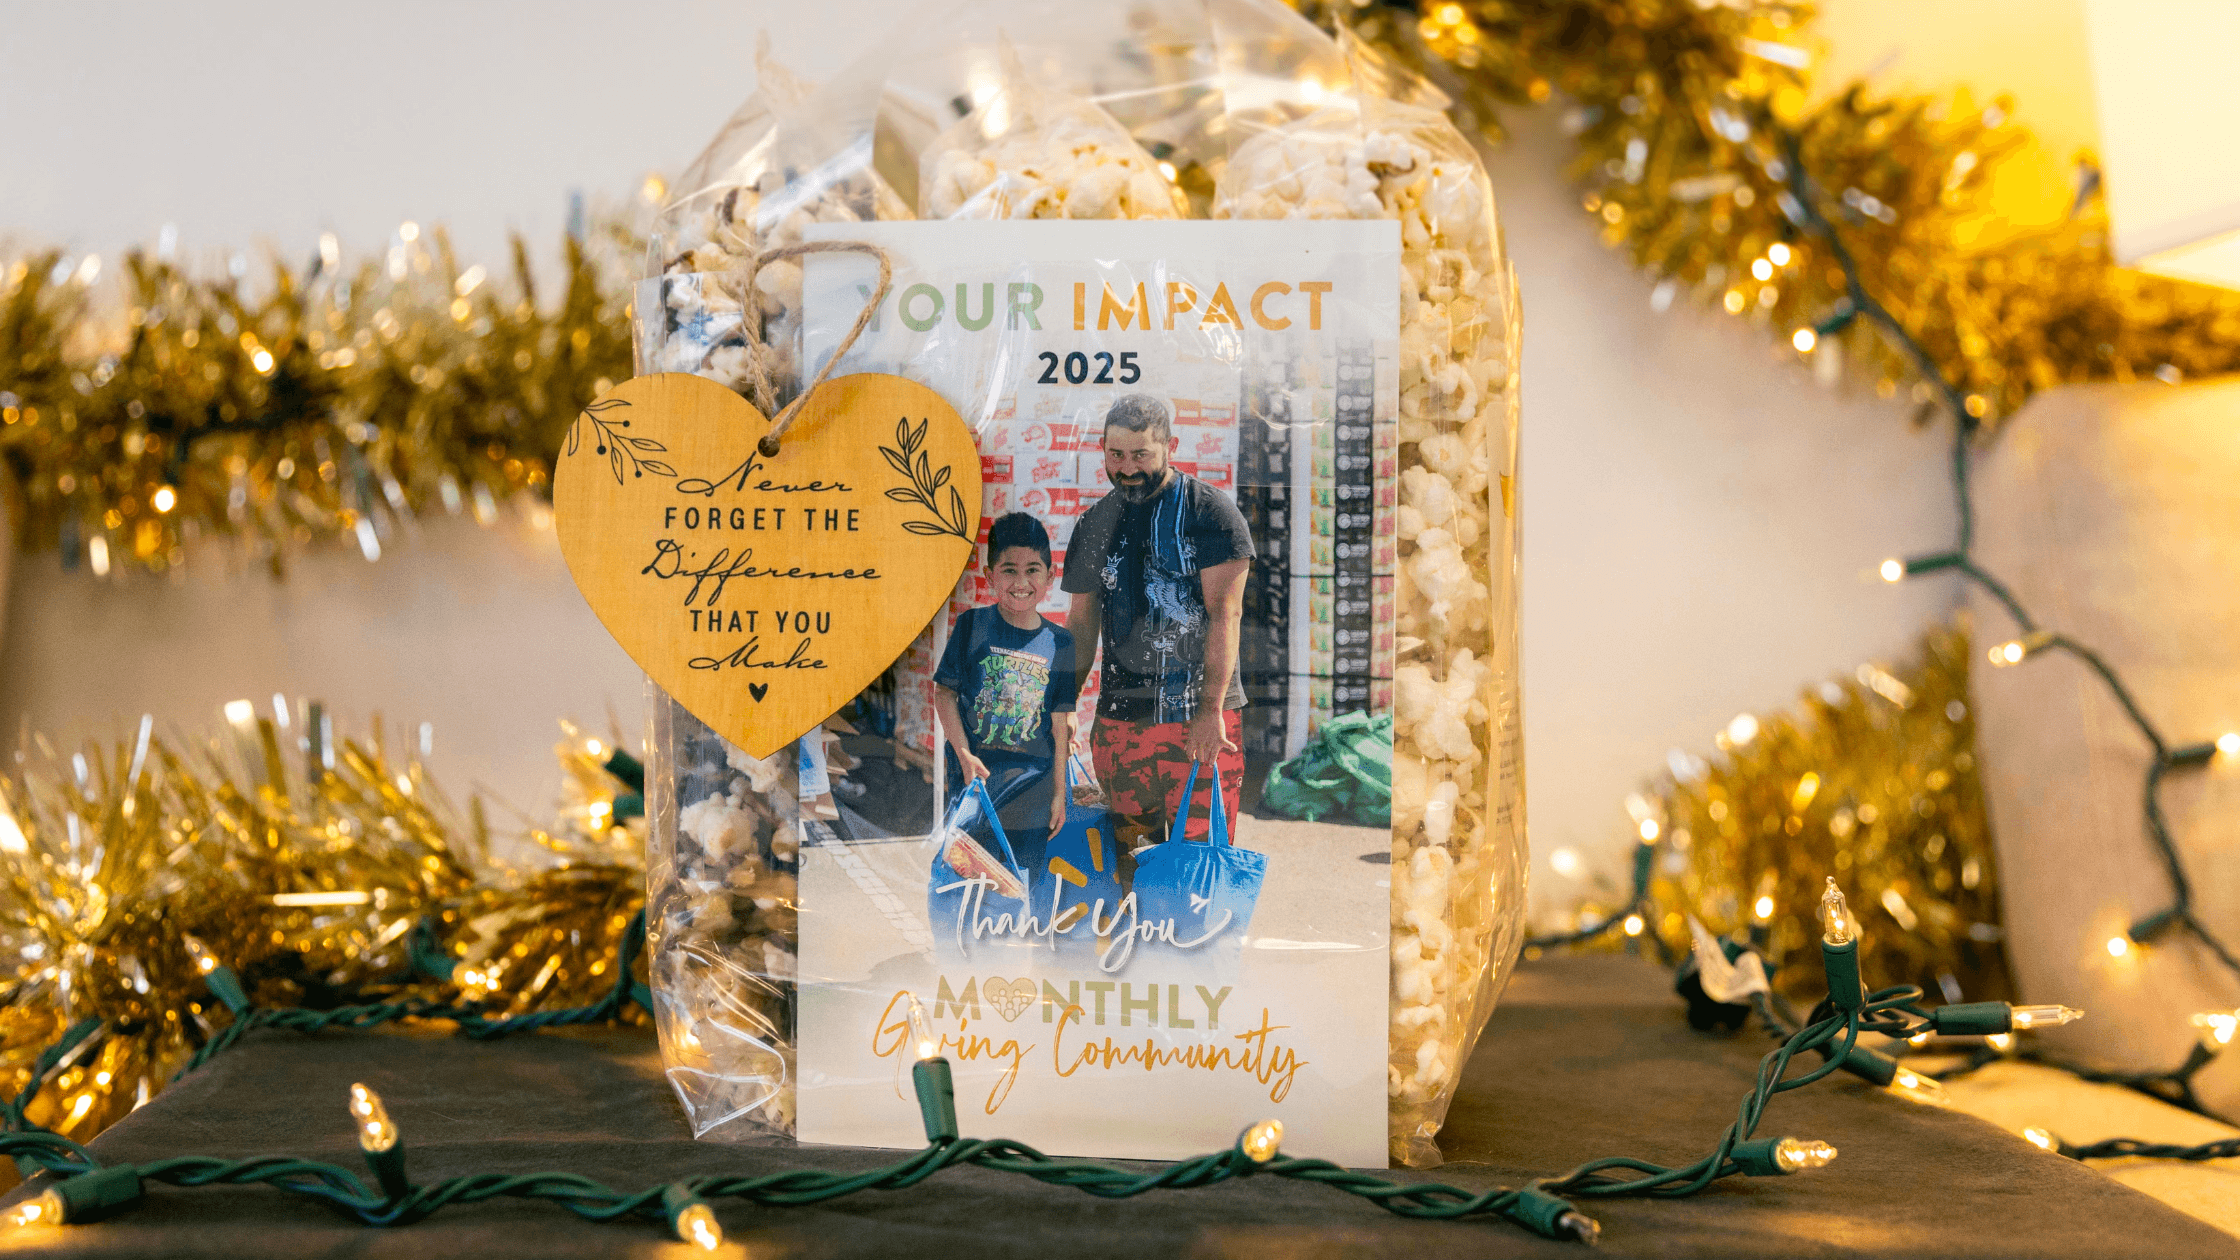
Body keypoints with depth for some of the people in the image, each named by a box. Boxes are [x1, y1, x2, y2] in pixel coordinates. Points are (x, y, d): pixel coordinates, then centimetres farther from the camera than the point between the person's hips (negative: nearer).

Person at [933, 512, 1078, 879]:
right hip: (974, 776, -1)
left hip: (1031, 789, 1)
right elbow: (944, 691, -2)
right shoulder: (972, 625, -5)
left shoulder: (1059, 642, 0)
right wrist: (964, 754, -13)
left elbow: (1060, 724, 2)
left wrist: (1059, 793, 3)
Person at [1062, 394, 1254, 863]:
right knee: (1130, 860, 6)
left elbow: (1225, 614, -10)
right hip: (1120, 718, 4)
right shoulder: (1095, 523, 12)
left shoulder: (1211, 512, -4)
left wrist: (1211, 709, -16)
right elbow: (1082, 623, 18)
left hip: (1202, 717, -4)